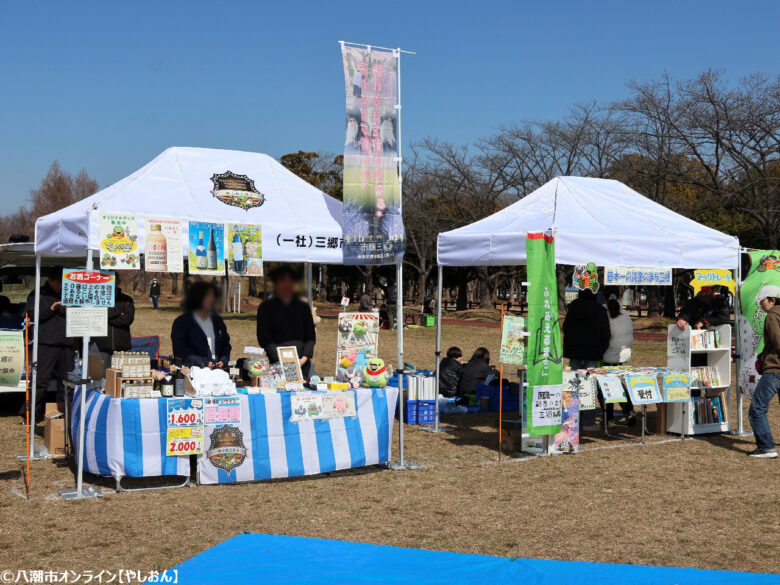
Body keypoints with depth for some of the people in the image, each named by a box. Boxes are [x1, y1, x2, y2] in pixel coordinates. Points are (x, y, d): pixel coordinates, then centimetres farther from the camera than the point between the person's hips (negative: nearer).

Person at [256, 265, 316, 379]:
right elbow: (264, 339, -1)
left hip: (302, 365, 2)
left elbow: (311, 336, 12)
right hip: (277, 365, -2)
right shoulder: (266, 307, 7)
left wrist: (305, 358, -5)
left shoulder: (303, 307, 16)